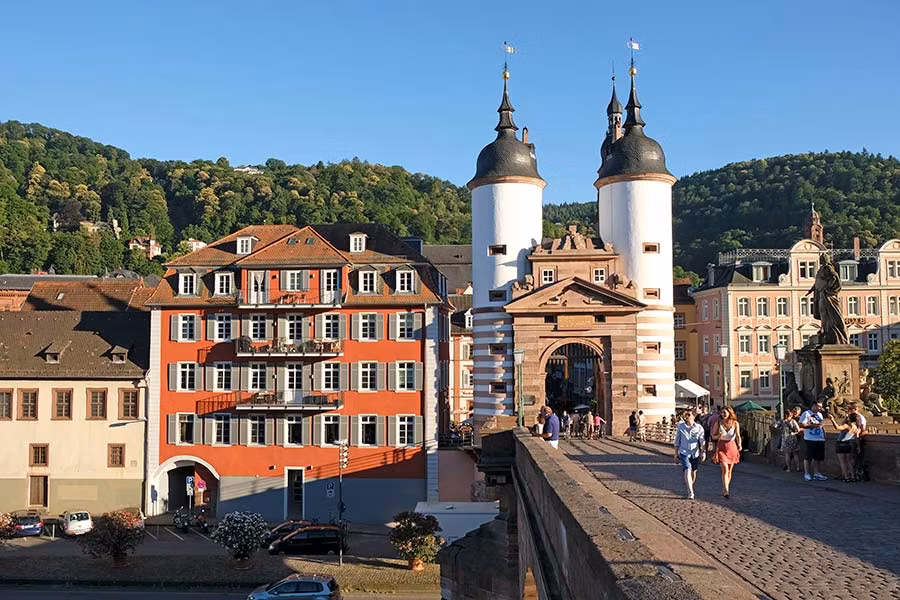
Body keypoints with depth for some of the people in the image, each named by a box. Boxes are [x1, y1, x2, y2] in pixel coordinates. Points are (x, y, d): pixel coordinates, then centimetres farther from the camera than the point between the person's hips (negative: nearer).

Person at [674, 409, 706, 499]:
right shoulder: (680, 426, -2)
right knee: (687, 471, -17)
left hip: (695, 453, 1)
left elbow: (702, 441, 1)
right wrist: (676, 454, 5)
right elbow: (677, 441, 4)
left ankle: (691, 487, 38)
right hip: (684, 452, -1)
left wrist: (703, 452, -10)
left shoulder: (699, 428, -3)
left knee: (693, 472, 13)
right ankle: (690, 493, -14)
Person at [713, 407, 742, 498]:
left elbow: (738, 436, -12)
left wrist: (739, 445, -31)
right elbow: (713, 436, 6)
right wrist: (718, 436, -17)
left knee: (729, 470, 9)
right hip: (721, 447, -1)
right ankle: (726, 491, -21)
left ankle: (724, 490, 24)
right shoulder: (718, 423, 0)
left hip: (732, 447, 2)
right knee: (725, 469, -15)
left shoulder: (735, 423, -1)